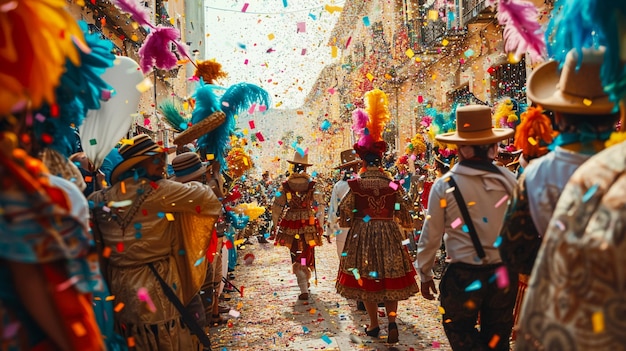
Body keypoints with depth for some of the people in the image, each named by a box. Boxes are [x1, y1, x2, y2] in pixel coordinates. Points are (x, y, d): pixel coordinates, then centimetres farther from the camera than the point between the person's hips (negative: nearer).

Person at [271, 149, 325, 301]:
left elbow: (276, 207, -4)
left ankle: (304, 290, 3)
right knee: (308, 255, 20)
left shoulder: (286, 184, -5)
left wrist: (276, 225, 6)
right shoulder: (312, 184, -5)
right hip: (309, 225, 1)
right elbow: (319, 207, -6)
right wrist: (320, 226, 2)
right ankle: (306, 281, 40)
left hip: (291, 227, -1)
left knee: (297, 257, 8)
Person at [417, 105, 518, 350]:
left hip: (463, 276, -3)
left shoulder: (444, 186, -13)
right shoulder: (509, 180, -8)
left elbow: (430, 236, -8)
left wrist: (425, 274, 6)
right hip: (503, 273, 3)